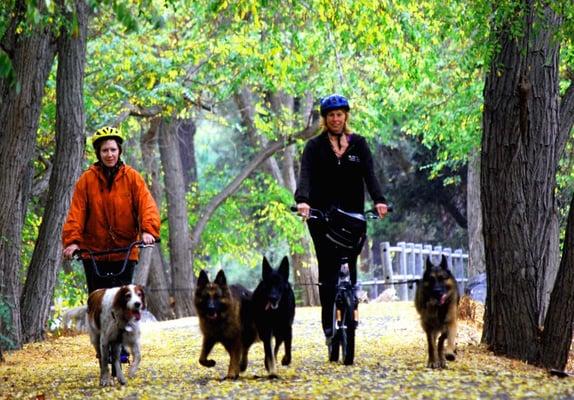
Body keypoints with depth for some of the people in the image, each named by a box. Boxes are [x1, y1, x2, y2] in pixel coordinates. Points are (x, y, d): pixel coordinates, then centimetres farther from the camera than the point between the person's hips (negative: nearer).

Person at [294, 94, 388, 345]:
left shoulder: (358, 144, 6)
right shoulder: (315, 146, 0)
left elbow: (369, 174, -5)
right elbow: (305, 175, -15)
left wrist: (378, 200, -24)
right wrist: (302, 200, -35)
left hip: (352, 213, 2)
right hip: (321, 214, -2)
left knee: (351, 265, -3)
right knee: (328, 268, -8)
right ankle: (328, 324, -8)